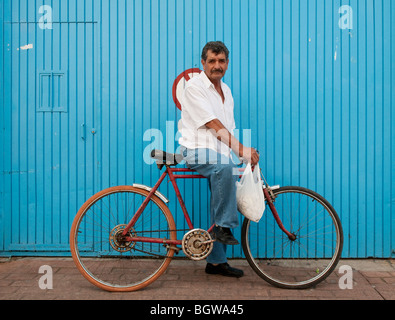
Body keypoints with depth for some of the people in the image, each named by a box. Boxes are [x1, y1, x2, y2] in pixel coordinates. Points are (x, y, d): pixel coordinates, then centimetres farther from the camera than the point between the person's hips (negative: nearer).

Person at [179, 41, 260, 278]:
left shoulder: (226, 91, 19)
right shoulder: (195, 87, -7)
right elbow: (214, 126, -18)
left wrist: (245, 152, 10)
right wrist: (240, 149, -25)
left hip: (220, 153, 8)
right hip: (198, 151, -8)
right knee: (224, 167, -39)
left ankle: (217, 261, 15)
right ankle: (224, 227, -27)